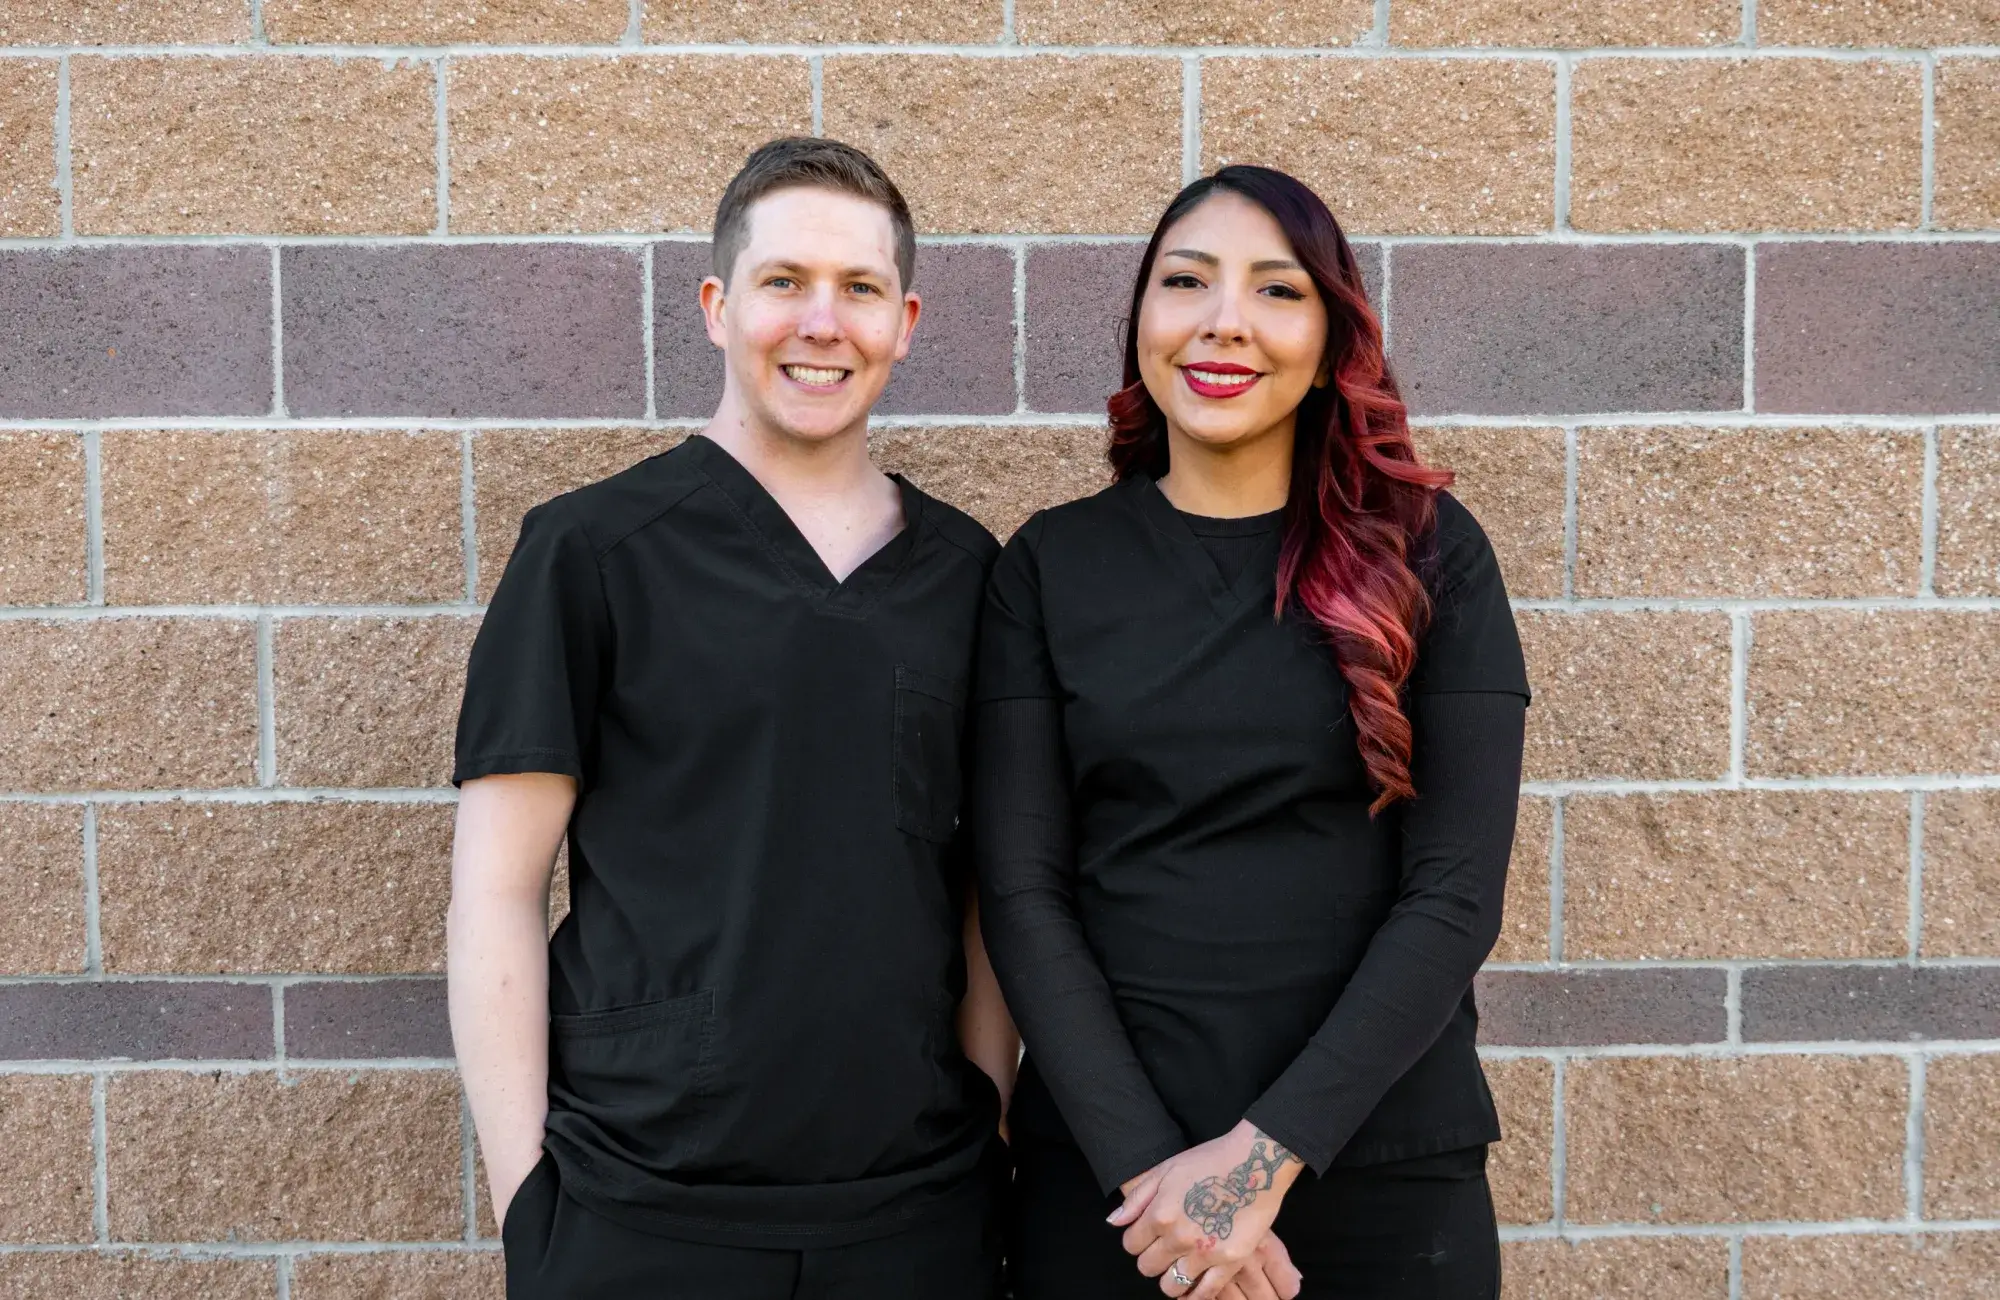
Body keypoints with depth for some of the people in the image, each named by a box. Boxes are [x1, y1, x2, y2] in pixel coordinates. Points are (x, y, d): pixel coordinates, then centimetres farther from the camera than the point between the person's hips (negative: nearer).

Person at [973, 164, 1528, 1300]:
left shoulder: (1426, 550, -3)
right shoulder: (1050, 567, 0)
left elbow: (1458, 890, -7)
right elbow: (1022, 889, -4)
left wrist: (1268, 1151, -13)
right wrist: (1146, 1165, -13)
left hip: (1384, 1166, 0)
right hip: (1107, 1170, 1)